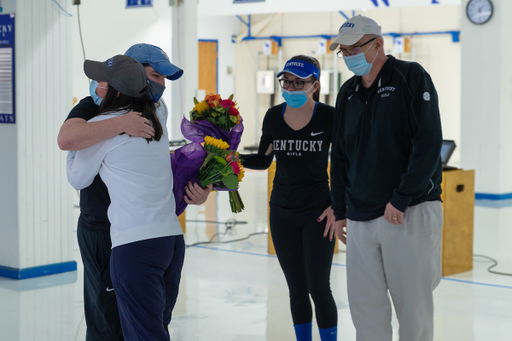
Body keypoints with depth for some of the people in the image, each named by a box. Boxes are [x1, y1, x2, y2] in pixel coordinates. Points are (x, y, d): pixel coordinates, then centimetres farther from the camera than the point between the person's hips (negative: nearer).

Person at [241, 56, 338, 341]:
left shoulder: (328, 117, -9)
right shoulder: (273, 117, 1)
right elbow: (263, 161, 11)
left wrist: (337, 206, -8)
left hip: (318, 213, -4)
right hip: (283, 214, 4)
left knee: (318, 287, -4)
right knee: (297, 288, 10)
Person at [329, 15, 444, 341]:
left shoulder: (411, 77, -5)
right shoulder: (348, 93, 14)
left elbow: (429, 143, -13)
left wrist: (401, 200, -17)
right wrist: (340, 211, 16)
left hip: (410, 212, -6)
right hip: (360, 217, 6)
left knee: (413, 304, 0)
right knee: (364, 303, 5)